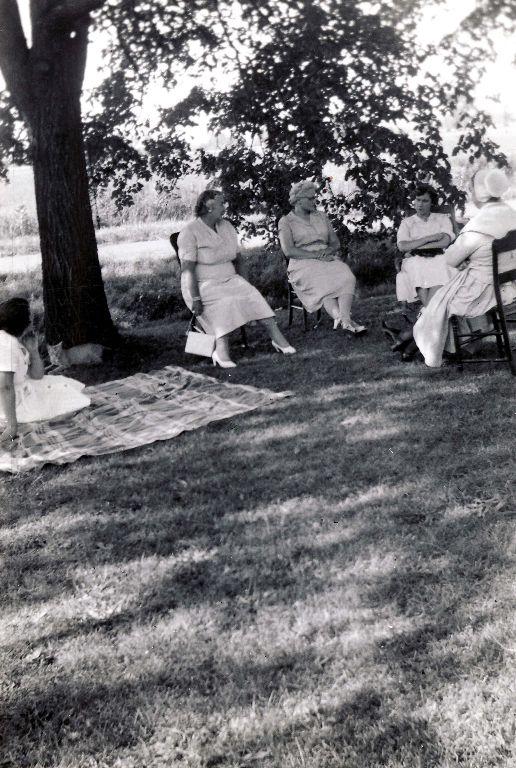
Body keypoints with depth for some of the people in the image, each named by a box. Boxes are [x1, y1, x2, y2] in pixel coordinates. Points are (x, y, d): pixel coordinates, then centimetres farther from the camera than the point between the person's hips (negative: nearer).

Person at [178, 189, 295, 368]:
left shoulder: (226, 226, 11)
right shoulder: (190, 232, -10)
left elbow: (237, 259, 18)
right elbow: (187, 269, -17)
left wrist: (242, 284, 4)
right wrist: (195, 298, -26)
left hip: (229, 279, 6)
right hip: (204, 284, -6)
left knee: (252, 296, -21)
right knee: (225, 302, -34)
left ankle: (278, 338, -30)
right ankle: (221, 351, -43)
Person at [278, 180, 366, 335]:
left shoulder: (321, 217, 21)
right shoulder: (286, 221, 6)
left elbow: (335, 243, 18)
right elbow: (288, 251, -8)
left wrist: (327, 251, -8)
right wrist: (317, 255, -17)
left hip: (328, 259, 4)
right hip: (303, 264, -4)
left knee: (346, 276, -30)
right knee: (323, 283, -37)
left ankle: (344, 318, -52)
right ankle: (345, 321, -57)